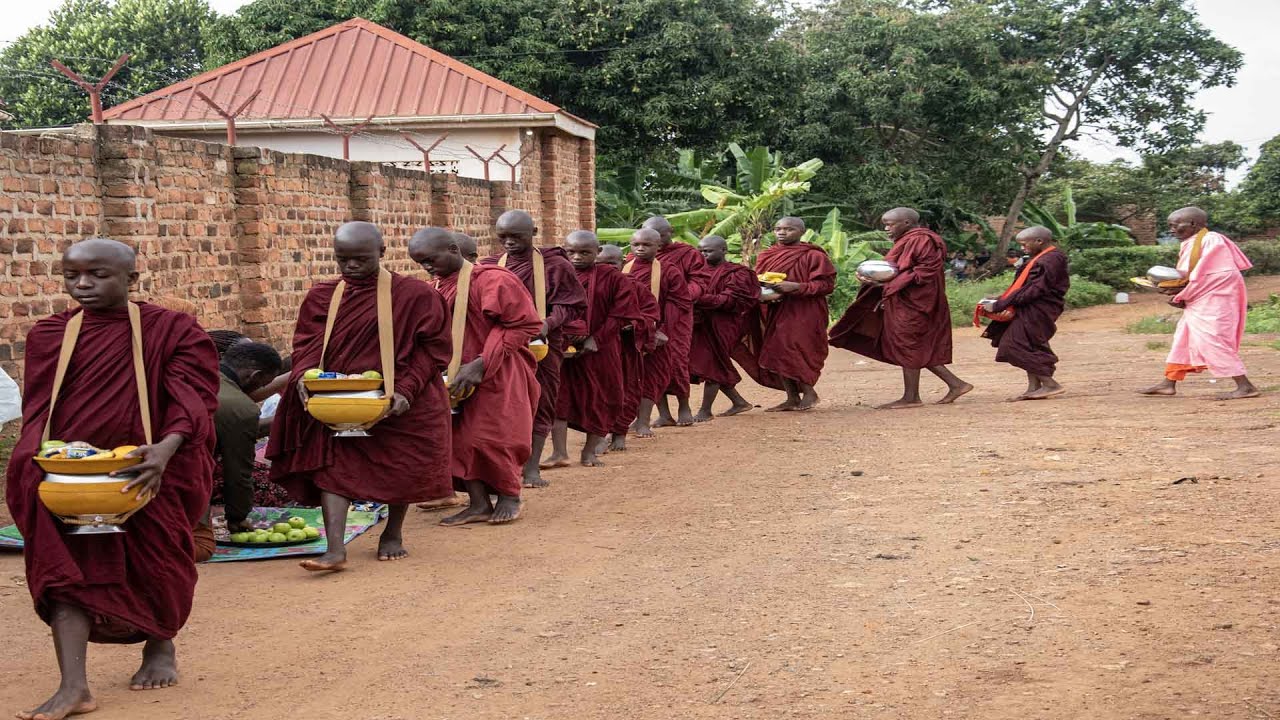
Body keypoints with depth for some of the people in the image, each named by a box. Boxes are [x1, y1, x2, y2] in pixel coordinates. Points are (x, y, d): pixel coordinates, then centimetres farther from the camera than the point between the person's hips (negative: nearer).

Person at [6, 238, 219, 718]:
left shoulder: (173, 331, -4)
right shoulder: (48, 335, 6)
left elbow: (192, 399, -13)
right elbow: (38, 409, 8)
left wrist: (166, 448, -31)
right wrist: (36, 460, -11)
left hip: (151, 469, -2)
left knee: (154, 563, 10)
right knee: (66, 568, -10)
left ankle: (160, 648, 37)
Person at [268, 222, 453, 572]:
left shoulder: (415, 295, -6)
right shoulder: (321, 296, 5)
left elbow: (431, 348, -6)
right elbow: (307, 343, 3)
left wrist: (405, 389, -19)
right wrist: (304, 376, -18)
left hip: (399, 403, -2)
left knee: (402, 468, 9)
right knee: (332, 463, -13)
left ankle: (393, 533, 33)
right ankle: (335, 549, -19)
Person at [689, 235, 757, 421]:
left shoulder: (736, 273, -5)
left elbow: (729, 300, -16)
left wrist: (698, 299, -27)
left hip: (722, 326, -6)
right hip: (701, 324, 6)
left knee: (712, 365, -5)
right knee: (716, 367, 9)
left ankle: (705, 411, 3)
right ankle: (739, 402, 23)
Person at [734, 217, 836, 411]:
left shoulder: (813, 256, -5)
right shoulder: (766, 256, 12)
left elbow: (826, 284, -9)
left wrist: (796, 287, -19)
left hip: (802, 313, -6)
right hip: (773, 313, 6)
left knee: (793, 353, -13)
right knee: (775, 353, 3)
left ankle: (809, 392, 6)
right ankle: (792, 398, 11)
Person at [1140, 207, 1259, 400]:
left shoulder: (1211, 241, -15)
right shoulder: (1190, 244, 13)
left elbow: (1203, 276, -18)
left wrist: (1181, 296, -11)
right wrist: (1174, 289, -3)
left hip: (1214, 301, -10)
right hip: (1200, 302, 10)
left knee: (1211, 341, -11)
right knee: (1183, 339, 12)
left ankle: (1245, 387, -9)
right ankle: (1168, 384, 18)